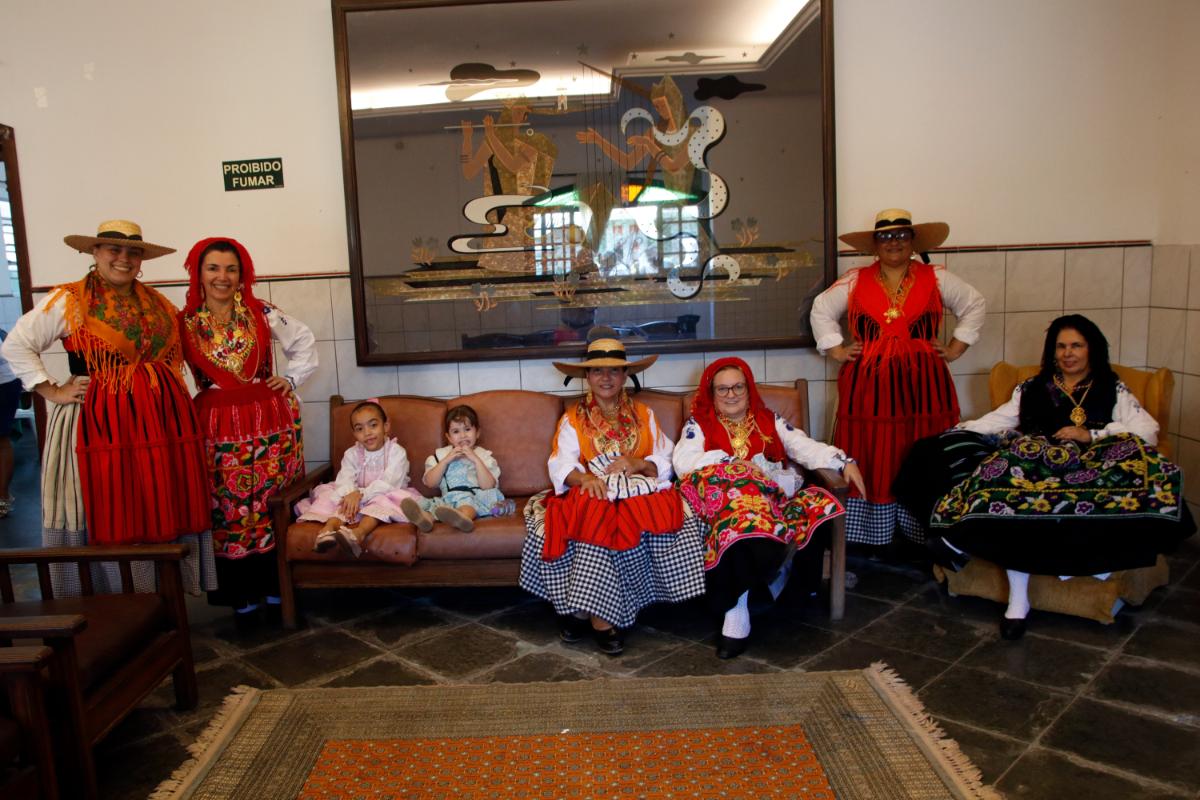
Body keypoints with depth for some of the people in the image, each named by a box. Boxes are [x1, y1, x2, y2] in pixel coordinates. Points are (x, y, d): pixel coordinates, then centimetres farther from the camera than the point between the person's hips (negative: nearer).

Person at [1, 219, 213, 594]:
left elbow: (174, 354, 25)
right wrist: (52, 391, -5)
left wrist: (176, 398, 13)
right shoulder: (68, 301, -2)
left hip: (160, 420, 5)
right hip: (99, 421, -5)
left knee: (161, 511, 7)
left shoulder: (158, 304, 14)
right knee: (106, 516, 0)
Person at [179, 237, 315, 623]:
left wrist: (291, 378, 6)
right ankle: (242, 596, 16)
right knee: (227, 511, 4)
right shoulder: (184, 323, 2)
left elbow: (304, 342, 15)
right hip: (217, 430, 0)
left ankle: (275, 586, 18)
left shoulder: (263, 314, 2)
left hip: (269, 423, 0)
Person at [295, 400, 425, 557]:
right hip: (355, 497, 3)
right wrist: (350, 494, -37)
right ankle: (330, 526, -50)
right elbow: (344, 479, -13)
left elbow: (388, 483, -20)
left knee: (383, 500, -35)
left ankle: (359, 531, -58)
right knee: (332, 495, -21)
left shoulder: (396, 452, -7)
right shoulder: (351, 454, 5)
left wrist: (361, 494, -34)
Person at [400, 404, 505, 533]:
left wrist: (476, 460, -6)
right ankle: (424, 517, -59)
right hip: (448, 498, 3)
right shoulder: (441, 454, 23)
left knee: (466, 498, -38)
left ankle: (463, 516, -70)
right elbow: (430, 483, 9)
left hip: (476, 497, -3)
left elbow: (488, 486, 0)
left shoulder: (484, 456, 16)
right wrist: (446, 460, 0)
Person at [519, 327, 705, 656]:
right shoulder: (573, 418, 12)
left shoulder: (644, 415, 17)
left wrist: (638, 464, -15)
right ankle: (598, 617, -27)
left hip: (638, 493, 1)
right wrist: (584, 477, -27)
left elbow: (666, 464, 6)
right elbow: (561, 466, -5)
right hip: (593, 494, -1)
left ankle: (584, 611, -21)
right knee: (597, 521, -35)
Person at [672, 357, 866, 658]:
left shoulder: (769, 420, 24)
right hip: (723, 498, -3)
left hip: (770, 496, 3)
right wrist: (732, 462, -10)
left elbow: (805, 447, 11)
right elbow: (682, 462, -3)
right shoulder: (699, 424, 16)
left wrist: (844, 461, -7)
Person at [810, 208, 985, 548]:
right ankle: (869, 542, 7)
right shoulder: (854, 281, 7)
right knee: (871, 461, -1)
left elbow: (974, 305, 17)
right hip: (868, 387, 0)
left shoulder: (936, 278, 8)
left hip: (922, 386, 1)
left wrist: (957, 347, 9)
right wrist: (836, 350, 7)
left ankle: (922, 538, 10)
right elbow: (822, 310, 16)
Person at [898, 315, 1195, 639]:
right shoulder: (1032, 388, 28)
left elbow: (1147, 431, 7)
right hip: (1035, 463, 0)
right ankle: (1018, 597, -35)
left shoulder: (1114, 390, 23)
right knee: (1015, 488, -37)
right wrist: (956, 434, -1)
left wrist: (1091, 435, -8)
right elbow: (997, 420, 16)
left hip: (1089, 468, 0)